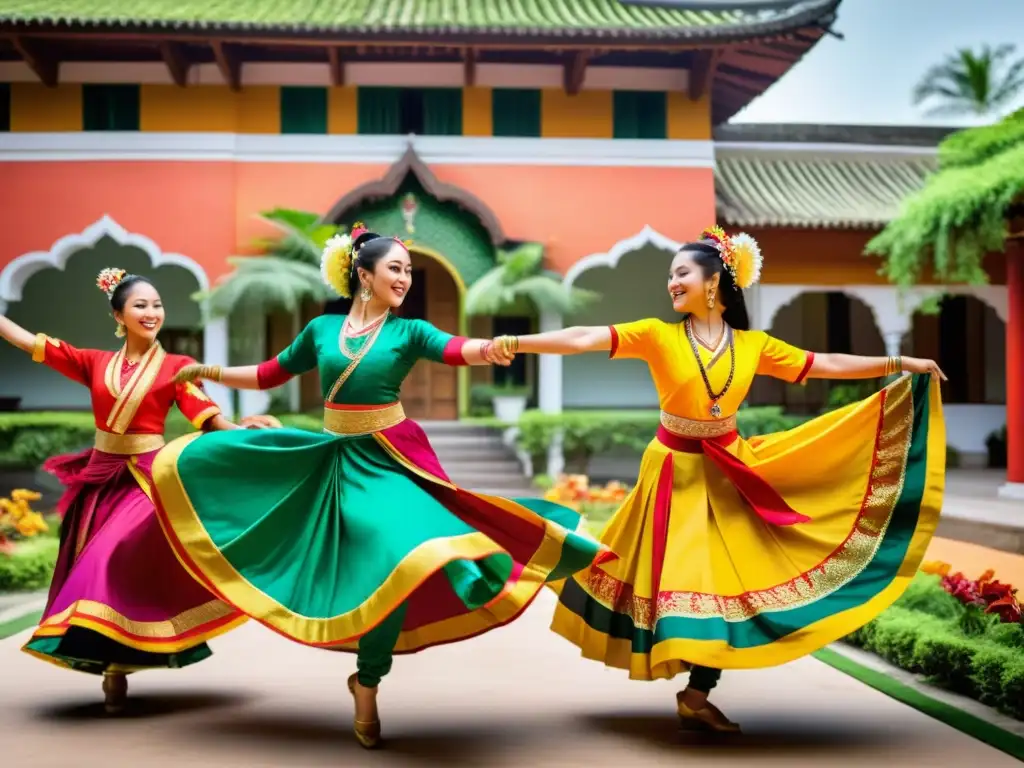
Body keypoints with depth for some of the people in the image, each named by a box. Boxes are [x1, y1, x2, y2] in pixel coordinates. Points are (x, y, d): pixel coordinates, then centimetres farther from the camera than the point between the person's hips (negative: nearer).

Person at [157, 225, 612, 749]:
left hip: (386, 460, -3)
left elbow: (455, 350, -23)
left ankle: (366, 686, 8)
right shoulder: (321, 329, 5)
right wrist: (214, 373, 9)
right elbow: (270, 375, 16)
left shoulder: (408, 331, -3)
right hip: (332, 455, 3)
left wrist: (486, 348, -44)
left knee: (396, 558, -11)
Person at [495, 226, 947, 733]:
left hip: (729, 471, 3)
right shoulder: (658, 336, -9)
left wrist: (902, 363, 3)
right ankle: (693, 696, 14)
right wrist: (515, 343, -30)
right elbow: (586, 339, -19)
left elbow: (826, 365, 4)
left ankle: (697, 695, 14)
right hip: (676, 470, -3)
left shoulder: (753, 345, -1)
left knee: (729, 575, 2)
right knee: (674, 576, -1)